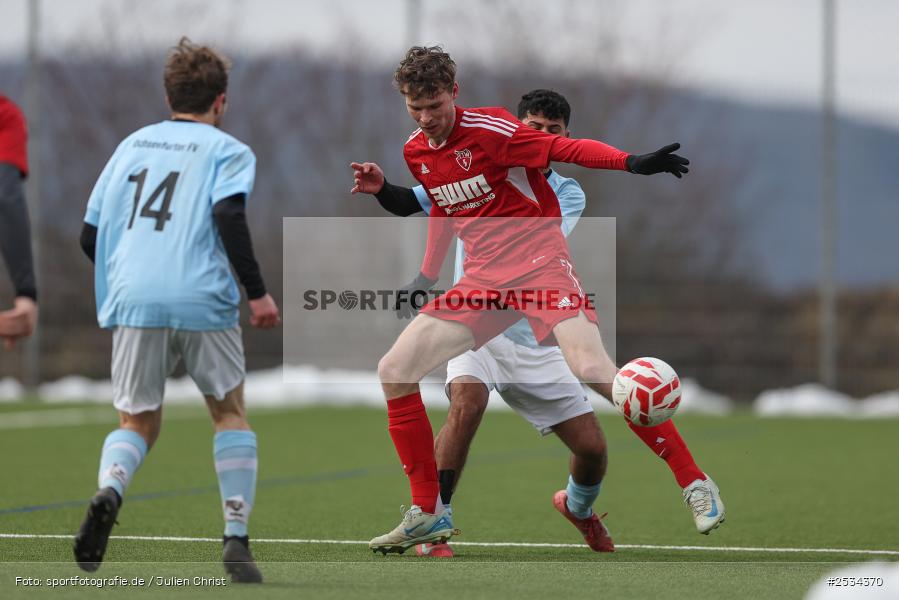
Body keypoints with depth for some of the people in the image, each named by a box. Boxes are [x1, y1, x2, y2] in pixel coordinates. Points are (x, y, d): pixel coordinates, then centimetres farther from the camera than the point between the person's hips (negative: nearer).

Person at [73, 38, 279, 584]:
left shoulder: (132, 145, 20)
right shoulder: (229, 151, 7)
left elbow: (90, 236, 19)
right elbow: (229, 217, -13)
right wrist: (258, 292, -11)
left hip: (133, 300, 3)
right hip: (203, 302, -3)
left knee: (138, 422, 14)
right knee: (231, 413, 16)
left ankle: (108, 492, -19)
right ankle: (236, 542, 6)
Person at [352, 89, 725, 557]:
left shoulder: (568, 194, 5)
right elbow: (407, 204, 4)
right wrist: (381, 188, -17)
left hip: (535, 339, 3)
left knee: (590, 447, 2)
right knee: (468, 401, -34)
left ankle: (577, 505, 40)